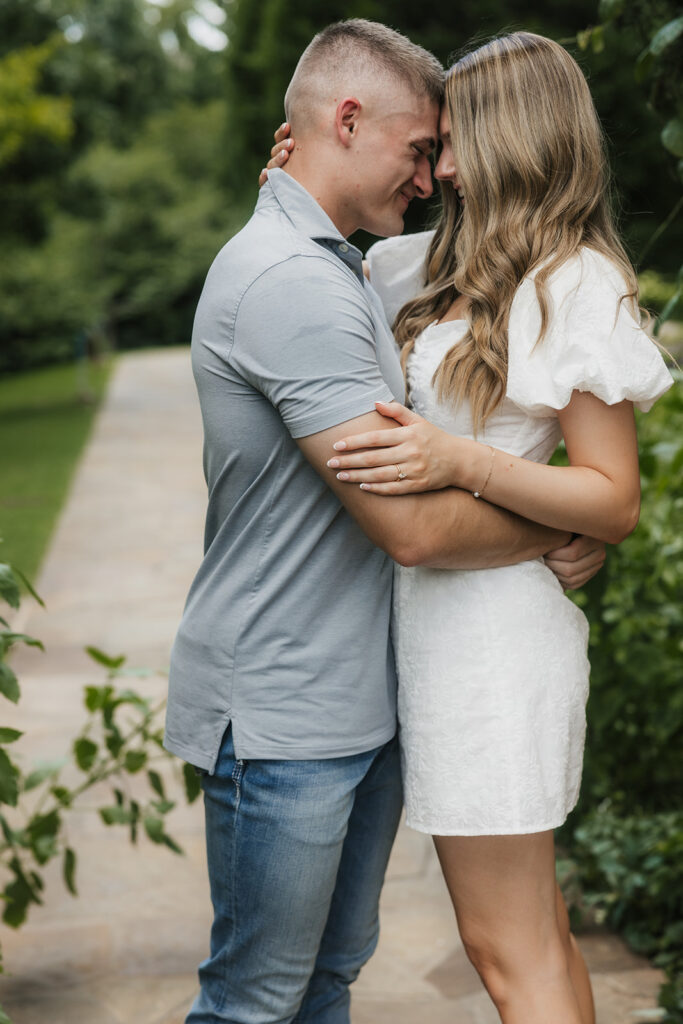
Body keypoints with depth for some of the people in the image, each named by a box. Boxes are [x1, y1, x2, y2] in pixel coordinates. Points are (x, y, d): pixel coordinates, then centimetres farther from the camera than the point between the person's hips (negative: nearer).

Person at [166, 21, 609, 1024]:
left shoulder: (337, 270, 15)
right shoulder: (288, 282, -21)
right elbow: (411, 523, -25)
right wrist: (559, 537, -9)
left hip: (359, 702, 10)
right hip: (282, 720, -10)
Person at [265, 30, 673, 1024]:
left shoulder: (581, 285, -11)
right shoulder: (450, 266, 12)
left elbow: (615, 503, -14)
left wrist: (459, 461, -26)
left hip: (495, 632, -8)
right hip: (444, 625, 8)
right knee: (535, 925, 18)